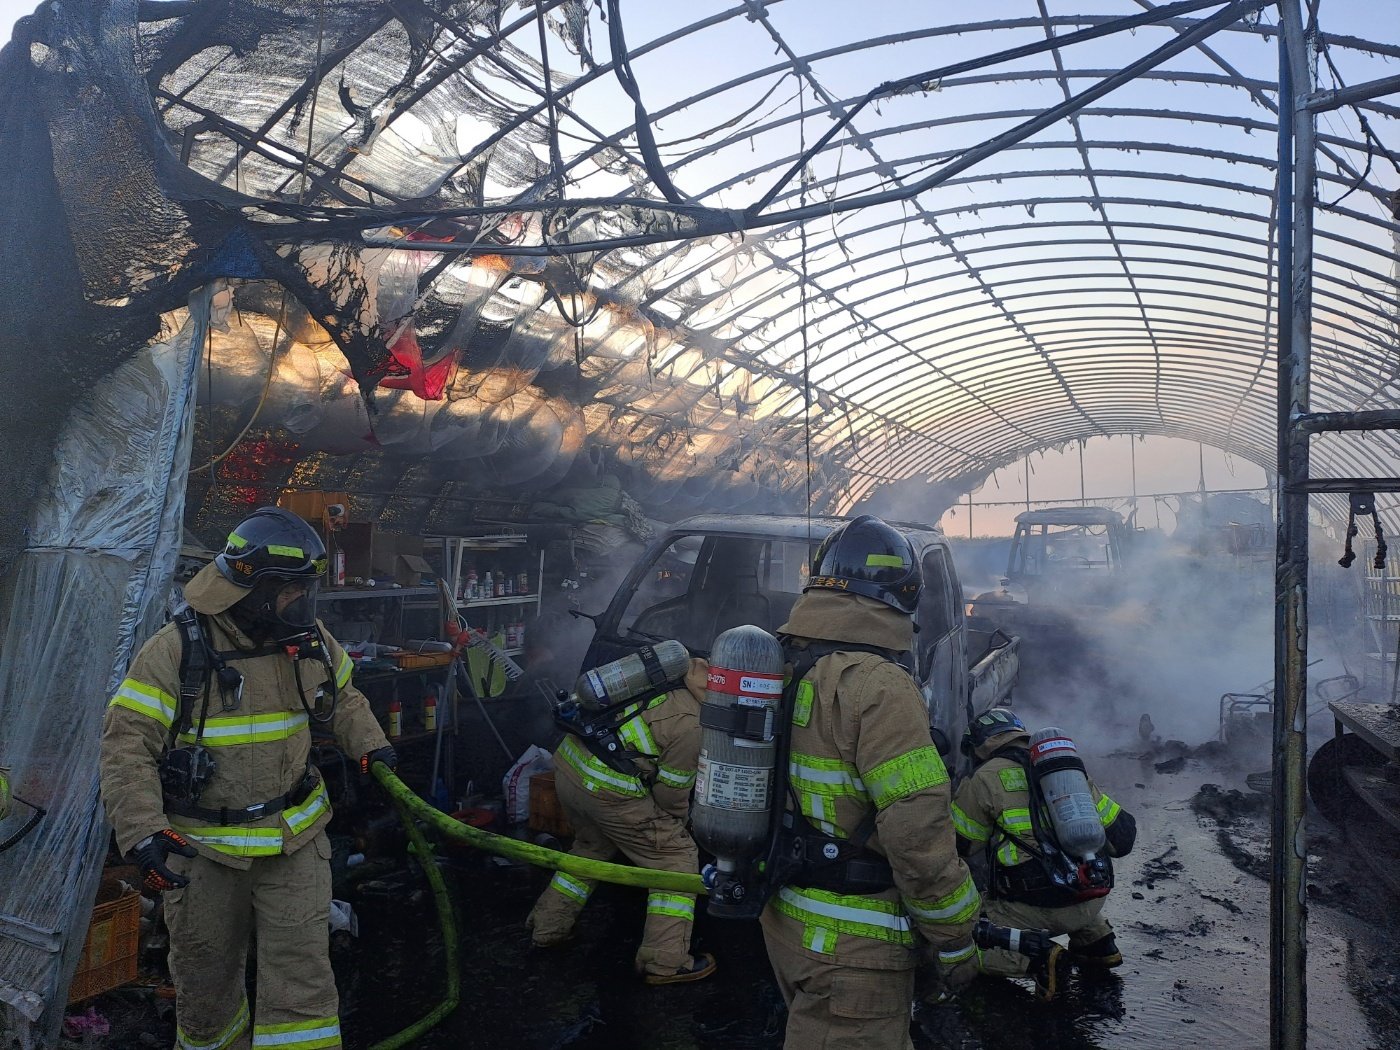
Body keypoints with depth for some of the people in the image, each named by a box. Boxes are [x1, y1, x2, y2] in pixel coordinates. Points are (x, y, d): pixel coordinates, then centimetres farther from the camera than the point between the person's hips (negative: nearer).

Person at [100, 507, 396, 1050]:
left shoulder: (310, 641, -2)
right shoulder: (176, 650, -15)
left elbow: (343, 698, 17)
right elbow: (127, 744, -16)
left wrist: (370, 745, 1)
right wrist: (143, 831, -25)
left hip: (295, 842, 2)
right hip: (202, 848, -2)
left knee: (302, 978, -2)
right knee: (206, 980, 18)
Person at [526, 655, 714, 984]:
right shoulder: (690, 725, -15)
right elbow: (671, 790, -5)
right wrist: (679, 819, 18)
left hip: (568, 762, 8)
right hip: (609, 790, -8)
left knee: (593, 846, 32)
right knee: (676, 857, 7)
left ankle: (547, 926, 42)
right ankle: (665, 962, 11)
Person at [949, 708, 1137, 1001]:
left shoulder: (986, 778, -3)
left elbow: (957, 843, 6)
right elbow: (1122, 832, 15)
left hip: (1039, 908, -6)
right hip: (1094, 900, 6)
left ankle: (1038, 960, -12)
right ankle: (1098, 942, 23)